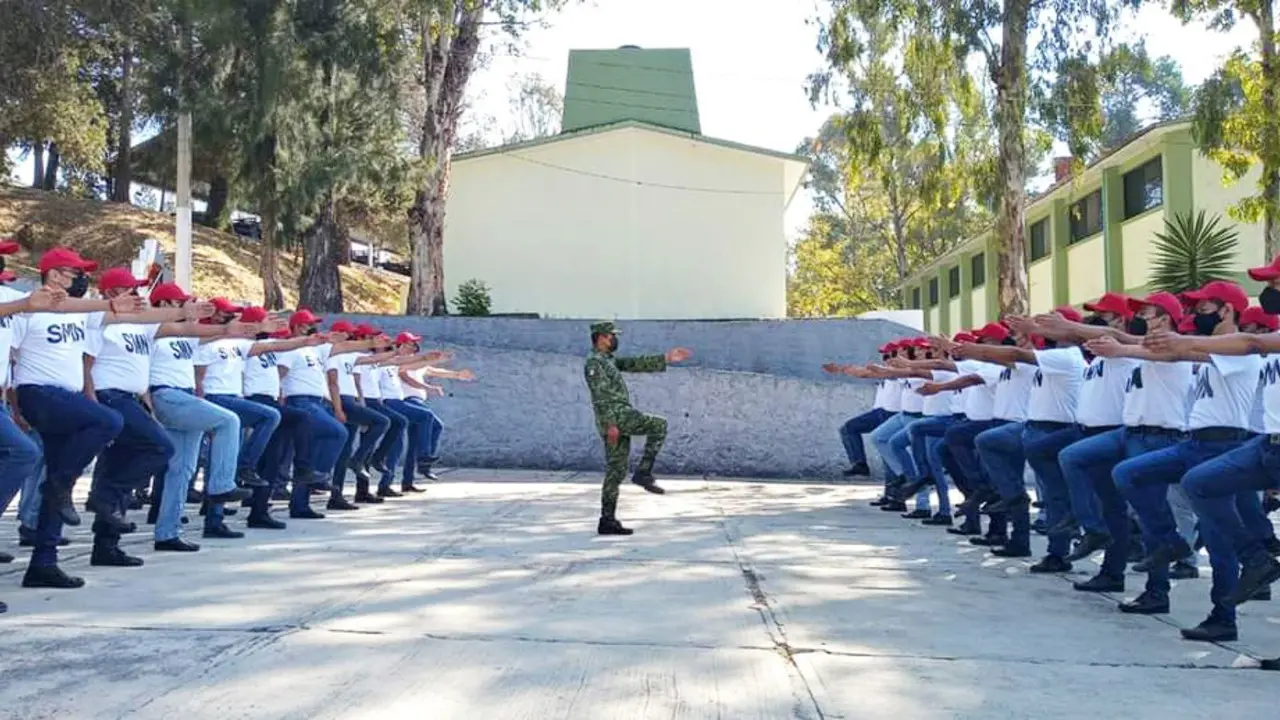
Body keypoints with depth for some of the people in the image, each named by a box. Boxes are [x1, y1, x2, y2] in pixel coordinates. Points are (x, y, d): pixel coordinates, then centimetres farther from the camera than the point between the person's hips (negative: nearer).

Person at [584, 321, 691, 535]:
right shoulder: (594, 362, -8)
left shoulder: (609, 360, 22)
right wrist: (611, 424, -22)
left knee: (616, 471, 8)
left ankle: (607, 521, 8)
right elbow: (600, 397, -16)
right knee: (659, 425, -8)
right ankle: (643, 472, -8)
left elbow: (636, 364, 21)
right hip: (616, 416, -10)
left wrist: (666, 358, 17)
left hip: (619, 419, 10)